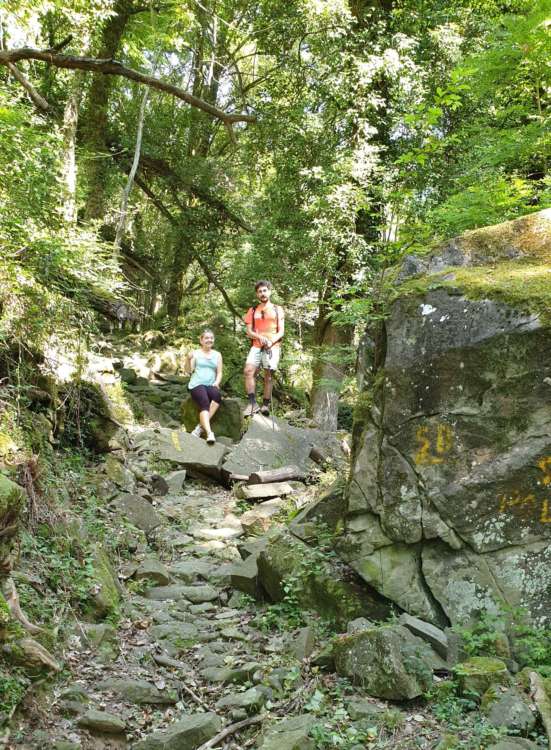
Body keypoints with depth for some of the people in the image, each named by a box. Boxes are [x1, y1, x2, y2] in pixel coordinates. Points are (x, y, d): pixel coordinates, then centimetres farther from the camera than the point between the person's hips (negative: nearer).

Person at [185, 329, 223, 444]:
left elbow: (219, 373, 13)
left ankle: (201, 427, -30)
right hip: (197, 384, -2)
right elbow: (189, 370, 2)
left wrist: (216, 383, -7)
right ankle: (209, 432, -45)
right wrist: (188, 359, -17)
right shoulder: (196, 353, 9)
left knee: (217, 395, -33)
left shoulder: (217, 355, 16)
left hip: (211, 385, 2)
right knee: (205, 403, -32)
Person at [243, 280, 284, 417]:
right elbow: (249, 331, 8)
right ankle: (252, 403, -22)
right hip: (256, 346, 1)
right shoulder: (252, 311, 15)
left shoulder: (277, 310, 12)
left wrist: (271, 341, -13)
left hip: (273, 347, -1)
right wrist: (259, 337, -13)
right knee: (248, 371, -19)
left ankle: (266, 405, 1)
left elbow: (281, 331, 5)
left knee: (268, 376, -4)